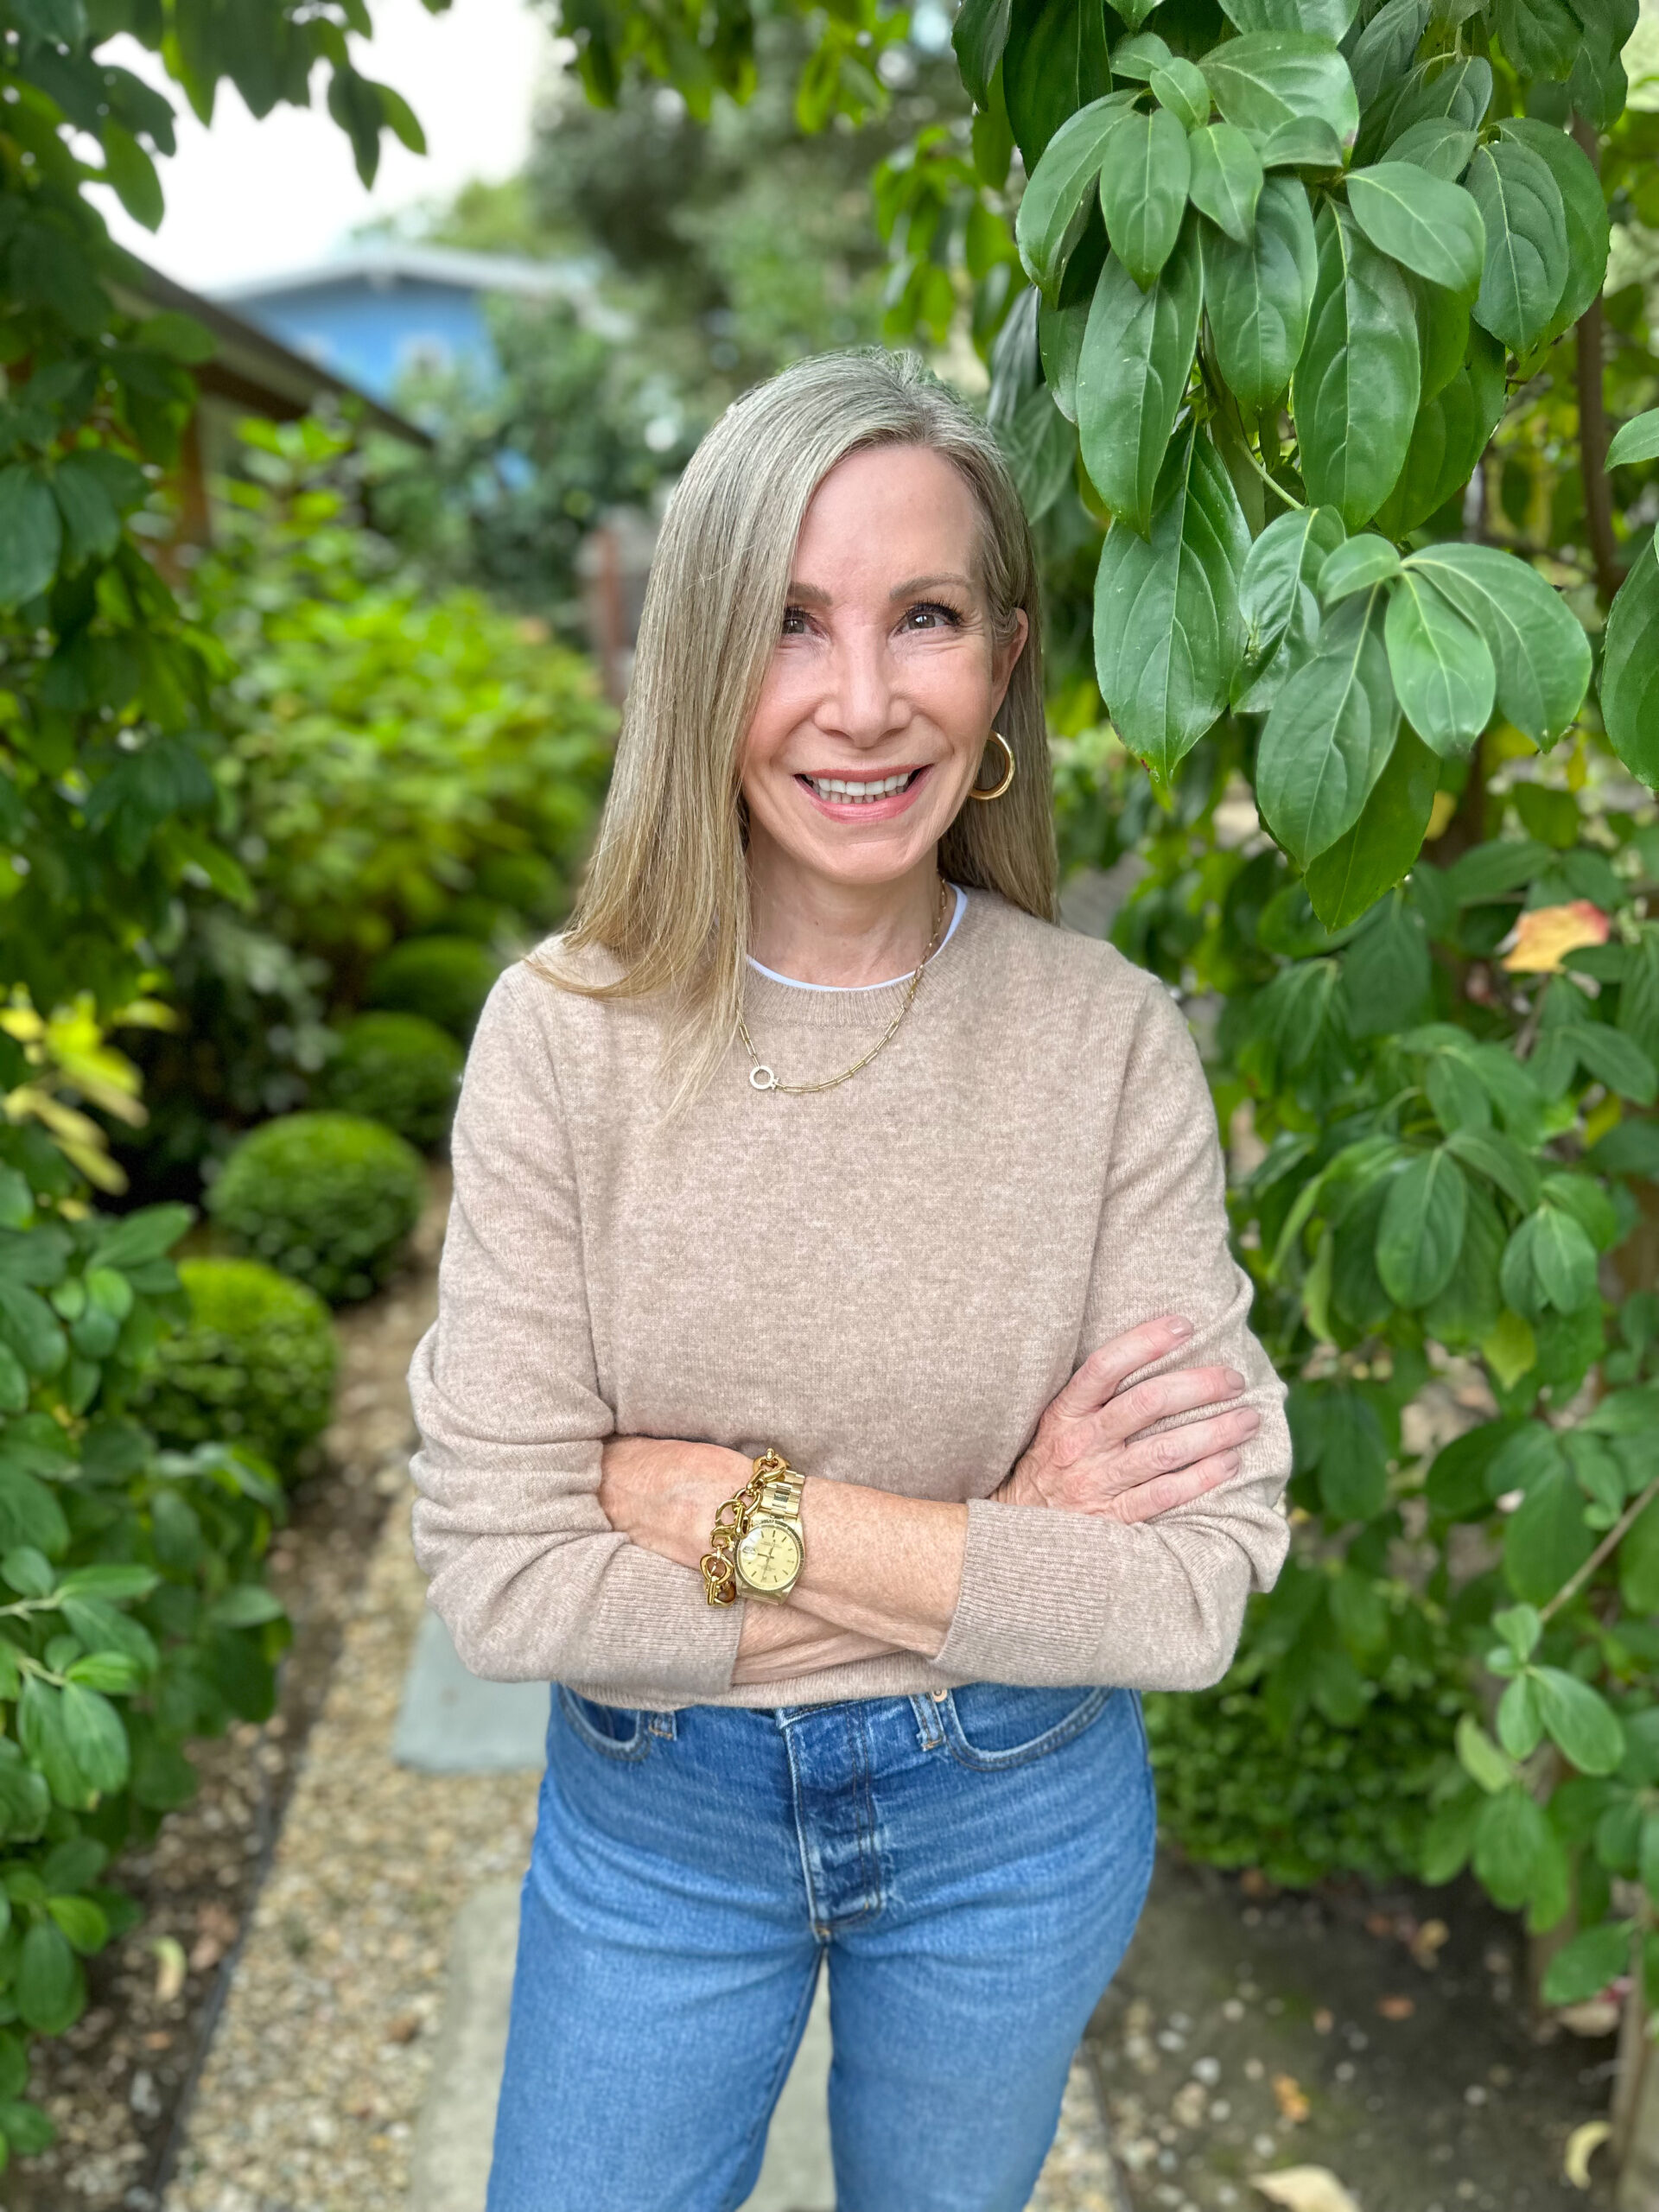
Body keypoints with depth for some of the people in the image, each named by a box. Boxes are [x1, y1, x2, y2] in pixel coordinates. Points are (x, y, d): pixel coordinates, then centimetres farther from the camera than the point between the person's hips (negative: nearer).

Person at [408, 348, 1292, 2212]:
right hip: (655, 1818, 0)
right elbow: (498, 1577, -20)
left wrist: (741, 1508, -24)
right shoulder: (566, 1032, -19)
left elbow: (1198, 1588, -19)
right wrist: (995, 1561, -22)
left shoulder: (1113, 1040, -17)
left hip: (1013, 1820, 1)